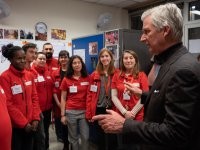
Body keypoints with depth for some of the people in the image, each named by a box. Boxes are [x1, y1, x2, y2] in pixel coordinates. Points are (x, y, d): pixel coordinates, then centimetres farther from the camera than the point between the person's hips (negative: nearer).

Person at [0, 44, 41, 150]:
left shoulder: (29, 75, 5)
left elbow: (34, 98, 7)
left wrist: (35, 118, -1)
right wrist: (23, 123, -13)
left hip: (30, 124, 5)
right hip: (15, 125, -5)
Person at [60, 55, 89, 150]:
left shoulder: (87, 78, 0)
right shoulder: (66, 79, -1)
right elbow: (63, 98, 2)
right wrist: (62, 115, -2)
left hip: (84, 111, 1)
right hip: (71, 112, 0)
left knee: (85, 137, 3)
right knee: (73, 138, 11)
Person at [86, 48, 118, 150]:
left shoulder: (117, 74, -2)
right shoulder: (94, 75, 2)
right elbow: (90, 95, 1)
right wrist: (88, 113, -4)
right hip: (98, 110, 1)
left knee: (112, 138, 11)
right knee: (99, 138, 15)